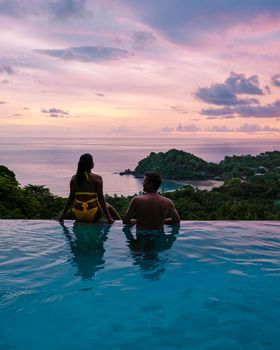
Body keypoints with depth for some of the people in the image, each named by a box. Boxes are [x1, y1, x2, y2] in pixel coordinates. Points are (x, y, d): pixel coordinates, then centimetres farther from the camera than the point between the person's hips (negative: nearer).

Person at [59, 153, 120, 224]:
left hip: (78, 217, 3)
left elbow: (71, 198, 0)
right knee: (108, 206, 27)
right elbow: (101, 199, -11)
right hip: (93, 216, -3)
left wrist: (62, 216, 7)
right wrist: (109, 218, -7)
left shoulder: (74, 178, 1)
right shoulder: (97, 178, -9)